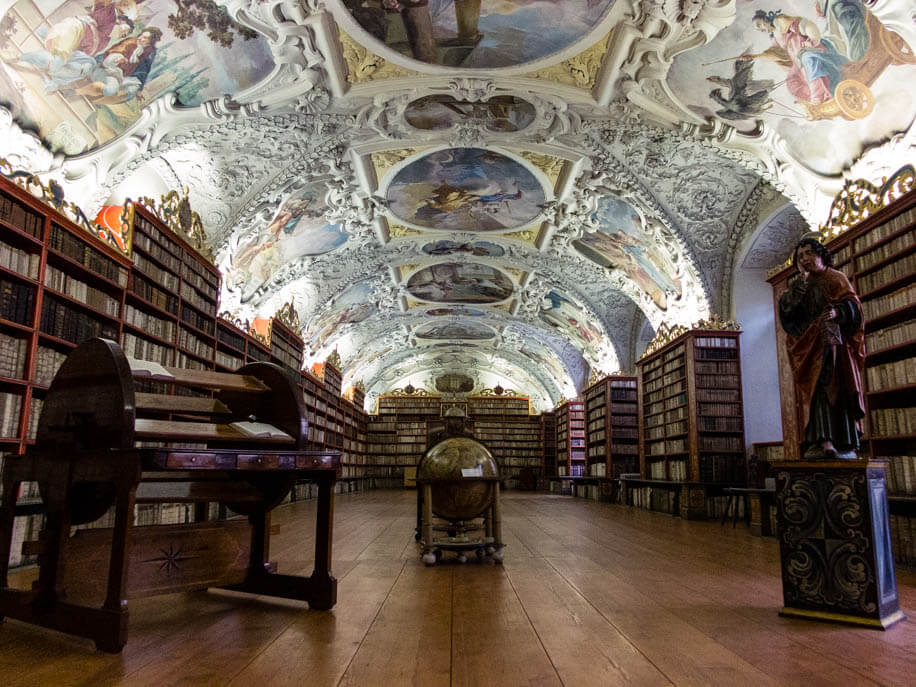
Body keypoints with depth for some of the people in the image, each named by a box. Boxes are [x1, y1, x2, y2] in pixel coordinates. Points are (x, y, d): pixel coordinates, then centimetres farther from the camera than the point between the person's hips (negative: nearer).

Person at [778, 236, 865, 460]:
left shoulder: (836, 279, 14)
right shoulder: (797, 285, 20)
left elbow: (853, 305, 1)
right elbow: (786, 308, 1)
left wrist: (838, 312, -19)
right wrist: (802, 282, -4)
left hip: (835, 342, -1)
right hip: (810, 345, 1)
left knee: (840, 389, -6)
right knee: (818, 389, -13)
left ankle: (847, 444, -5)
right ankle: (822, 441, -24)